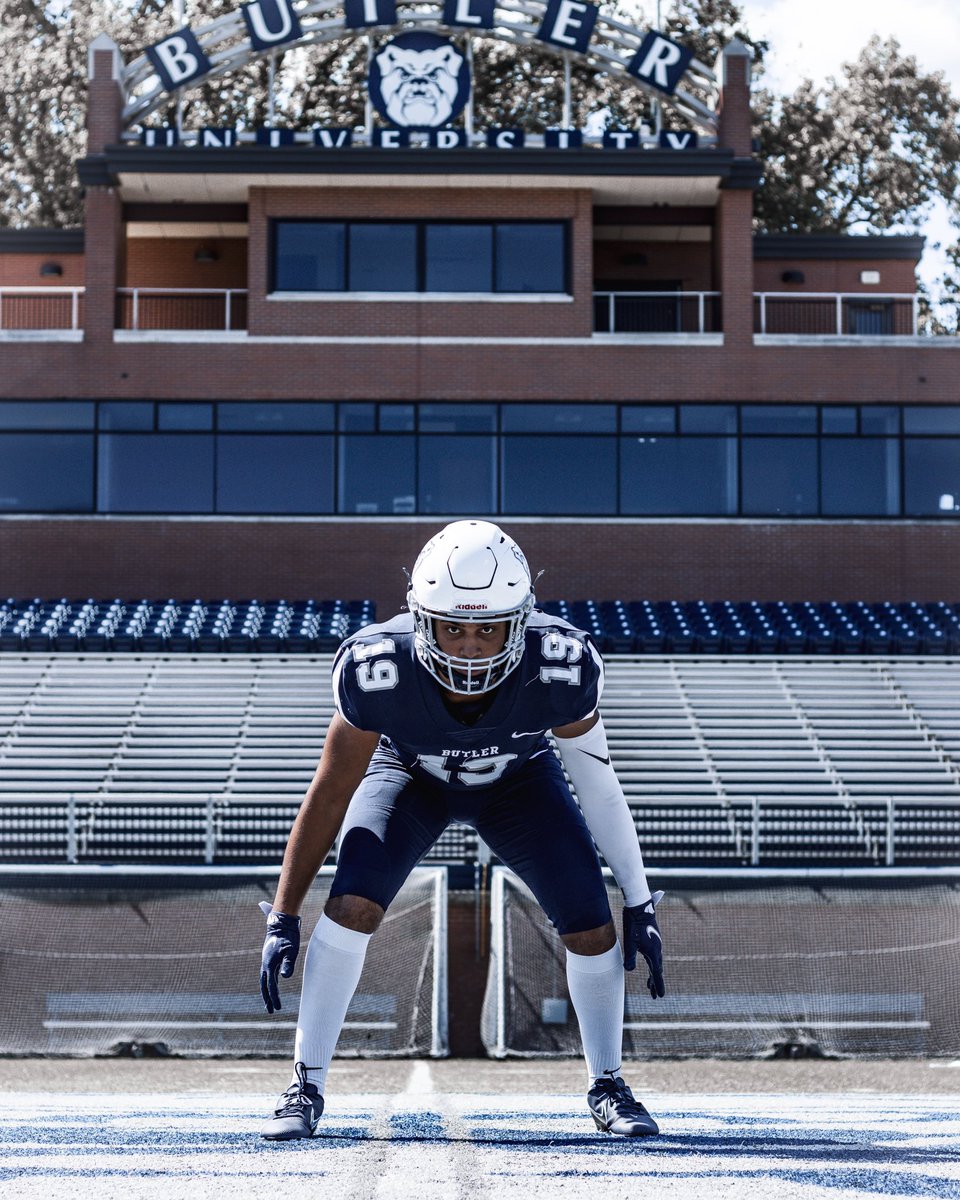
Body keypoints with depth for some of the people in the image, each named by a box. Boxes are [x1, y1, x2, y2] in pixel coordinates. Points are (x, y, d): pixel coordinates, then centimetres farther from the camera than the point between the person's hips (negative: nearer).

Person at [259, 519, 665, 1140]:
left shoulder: (560, 667, -37)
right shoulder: (378, 670, -38)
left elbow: (599, 785, -19)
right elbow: (331, 793, -23)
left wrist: (639, 904, -12)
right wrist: (283, 919, -18)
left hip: (518, 777, 1)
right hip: (411, 774, -1)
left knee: (591, 924, -9)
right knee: (352, 907, -22)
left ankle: (607, 1088, 14)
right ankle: (306, 1088, -7)